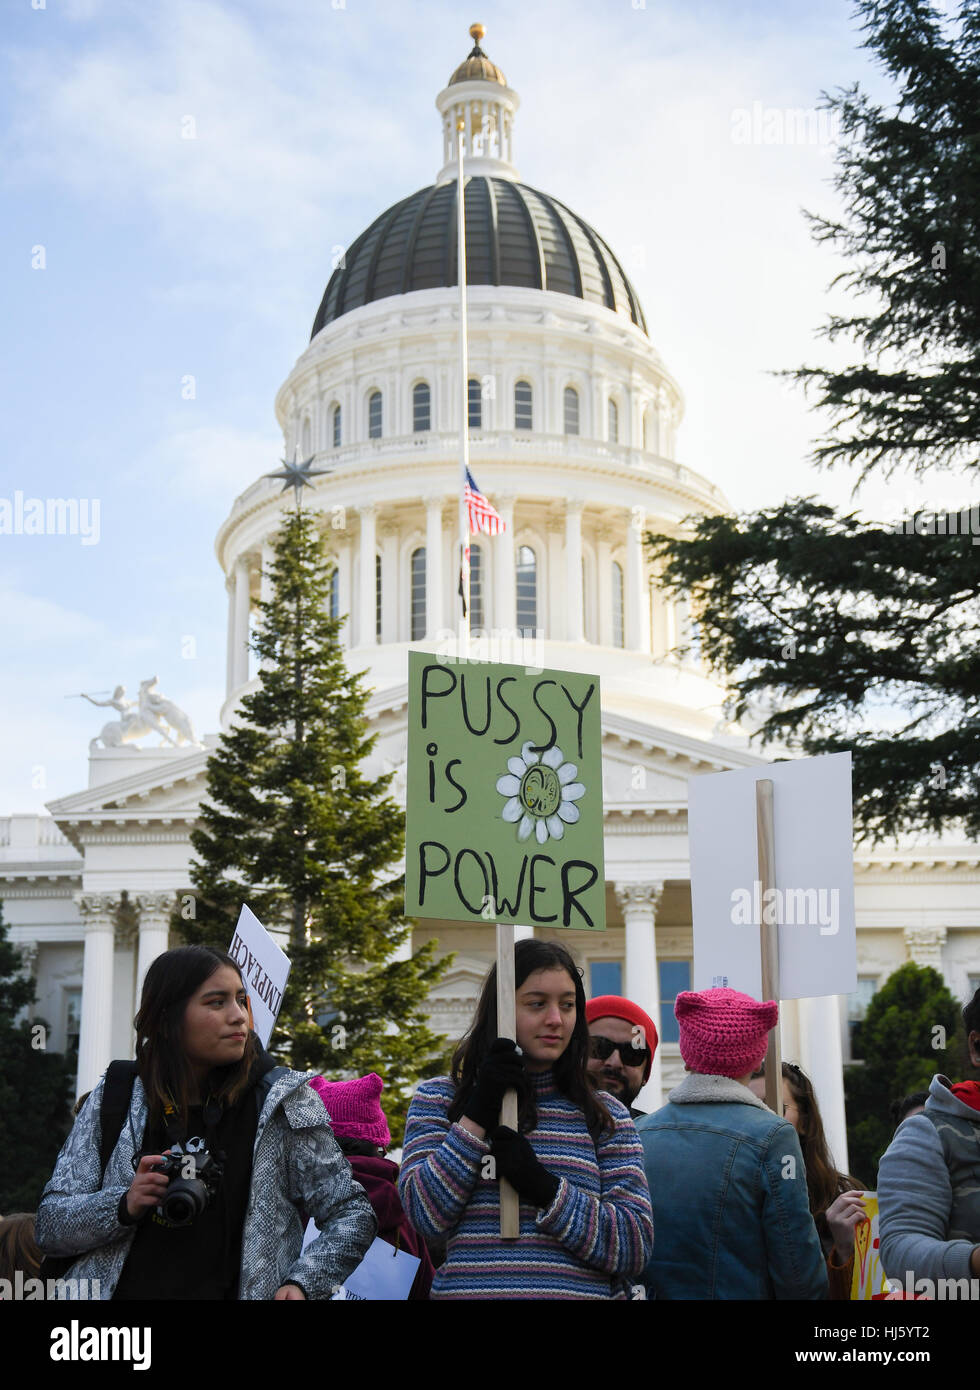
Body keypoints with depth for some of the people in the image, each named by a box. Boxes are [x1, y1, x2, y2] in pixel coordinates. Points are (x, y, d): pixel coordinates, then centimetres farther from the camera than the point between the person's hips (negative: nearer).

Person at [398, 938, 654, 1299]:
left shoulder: (605, 1116, 4)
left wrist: (543, 1187, -18)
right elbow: (424, 1215, -9)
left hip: (583, 1289, 1)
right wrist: (478, 1113, -14)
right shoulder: (438, 1100, 3)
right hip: (467, 1287, -1)